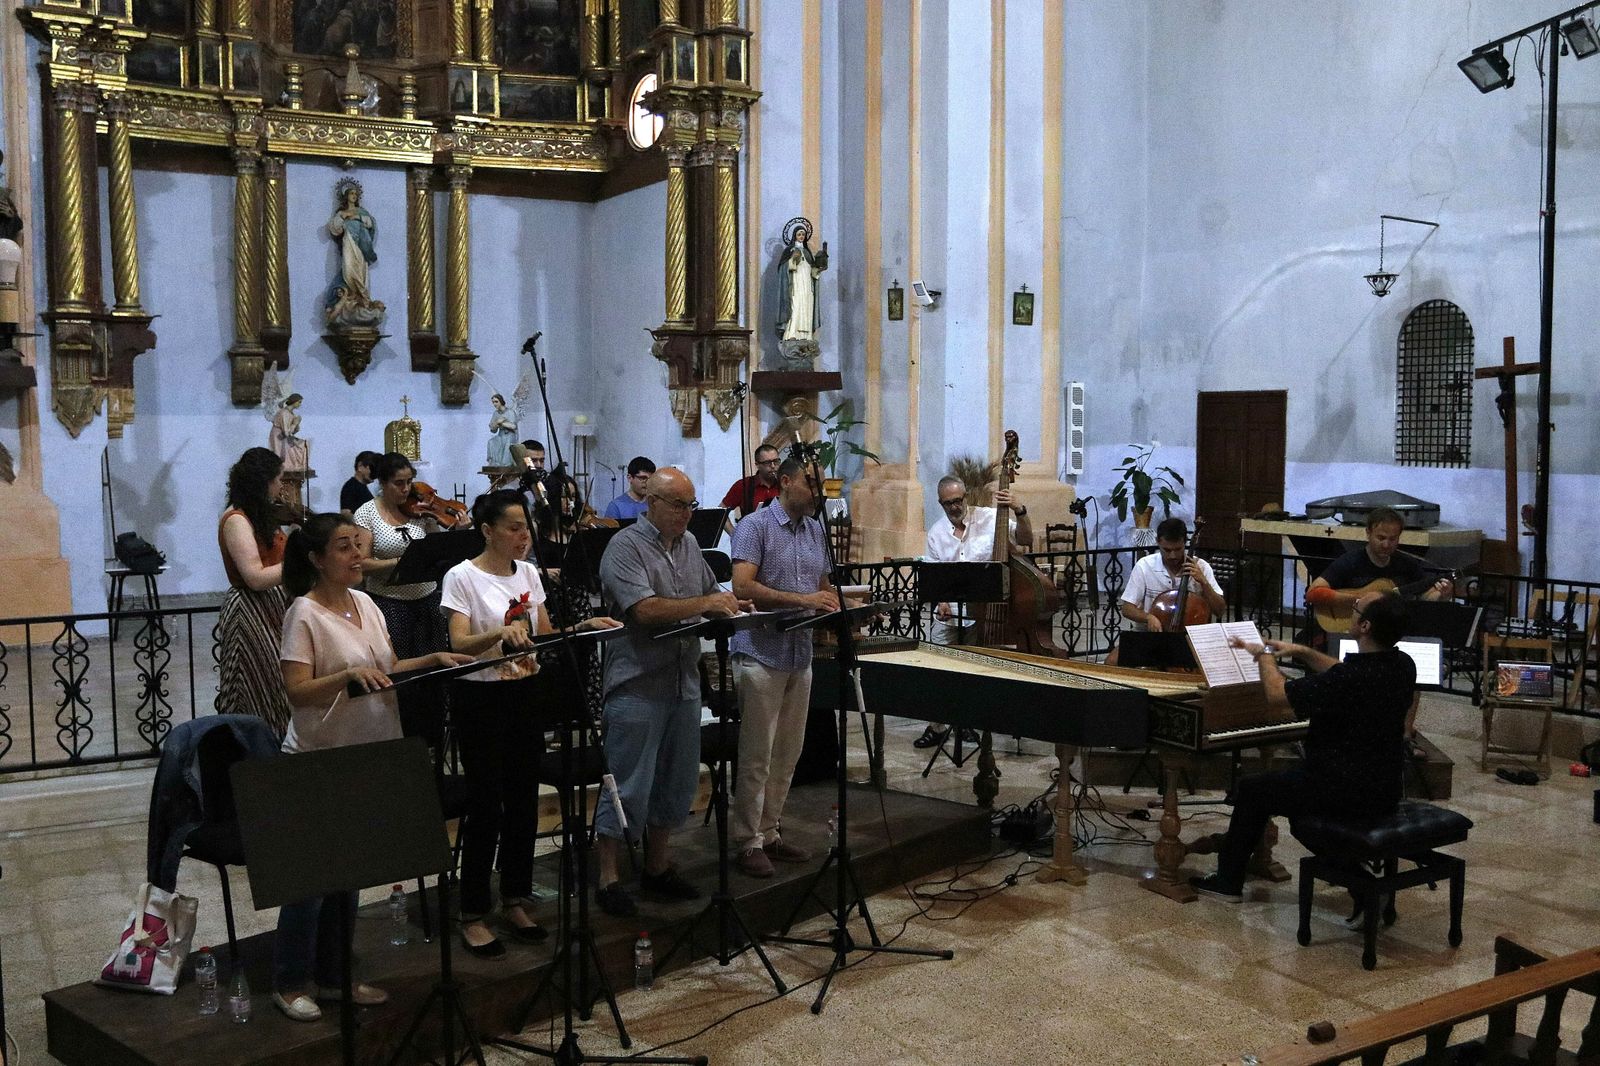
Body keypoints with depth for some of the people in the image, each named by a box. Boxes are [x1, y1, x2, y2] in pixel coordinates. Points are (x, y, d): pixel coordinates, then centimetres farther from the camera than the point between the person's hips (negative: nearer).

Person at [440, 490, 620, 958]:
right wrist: (500, 632, -39)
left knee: (523, 801, 10)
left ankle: (516, 902, 24)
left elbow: (545, 635, 13)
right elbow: (459, 643, -21)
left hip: (524, 696, 6)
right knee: (486, 806, -3)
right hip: (479, 700, -6)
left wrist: (582, 627, -5)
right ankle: (473, 916, 10)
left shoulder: (528, 573, 8)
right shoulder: (462, 577, -10)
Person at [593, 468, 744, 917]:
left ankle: (657, 868, 29)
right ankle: (608, 879, 10)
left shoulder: (689, 545, 14)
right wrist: (705, 603, -23)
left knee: (678, 783, 15)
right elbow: (644, 609, -23)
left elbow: (712, 596, 23)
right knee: (629, 788, -2)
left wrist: (730, 605, 1)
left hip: (684, 685, 8)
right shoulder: (626, 547, -11)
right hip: (638, 688, -8)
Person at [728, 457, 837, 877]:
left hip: (801, 654, 7)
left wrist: (839, 615, 0)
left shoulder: (816, 531, 14)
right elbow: (743, 586, -19)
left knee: (787, 753, 11)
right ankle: (748, 842, 6)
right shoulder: (754, 527, -8)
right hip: (762, 653, -7)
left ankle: (770, 831, 21)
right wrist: (801, 599, -25)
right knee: (757, 755, -2)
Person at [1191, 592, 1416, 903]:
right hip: (1385, 791, 8)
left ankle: (1228, 881, 23)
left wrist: (1265, 656, -1)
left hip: (1348, 794, -8)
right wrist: (1302, 652, 14)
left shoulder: (1351, 679, -29)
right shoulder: (1403, 666, -4)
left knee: (1251, 790, 11)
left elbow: (1277, 695, -18)